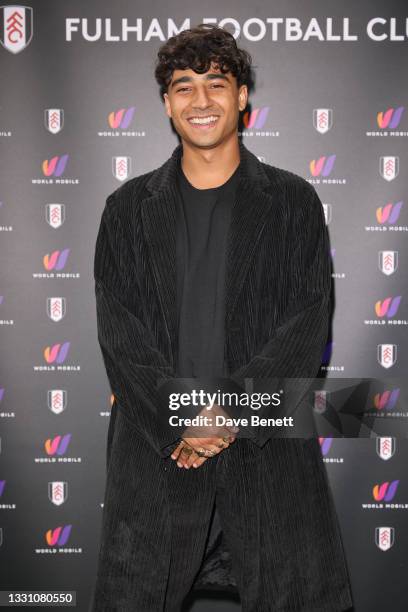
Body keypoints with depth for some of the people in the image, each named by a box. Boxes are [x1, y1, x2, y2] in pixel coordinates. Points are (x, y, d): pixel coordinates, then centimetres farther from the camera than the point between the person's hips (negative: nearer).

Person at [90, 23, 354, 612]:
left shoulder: (293, 201, 5)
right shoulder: (129, 208, 8)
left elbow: (308, 325, -3)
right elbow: (119, 333, 1)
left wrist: (233, 411, -14)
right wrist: (178, 424, -11)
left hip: (269, 449, 0)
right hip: (157, 452, 1)